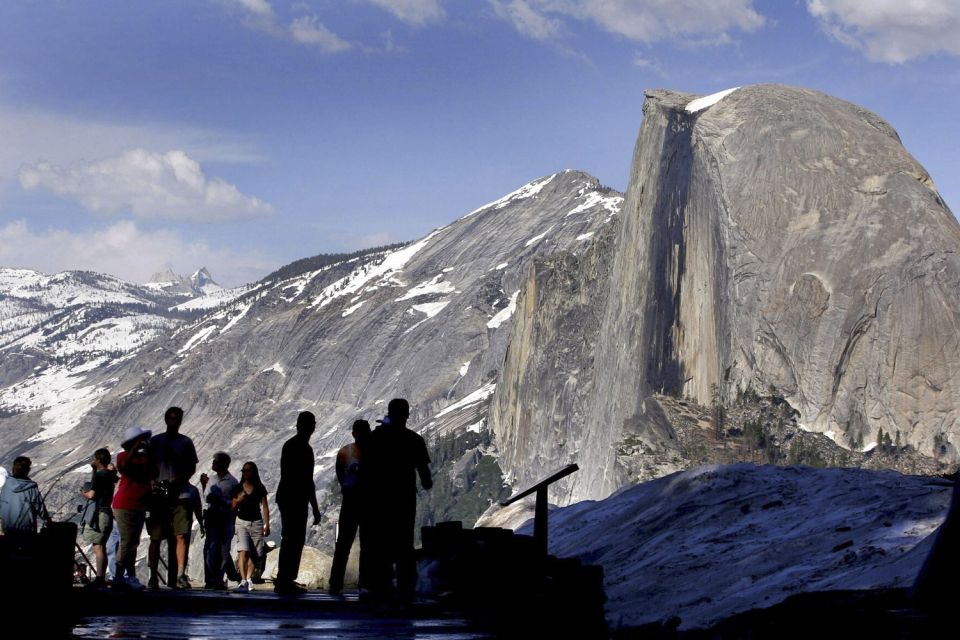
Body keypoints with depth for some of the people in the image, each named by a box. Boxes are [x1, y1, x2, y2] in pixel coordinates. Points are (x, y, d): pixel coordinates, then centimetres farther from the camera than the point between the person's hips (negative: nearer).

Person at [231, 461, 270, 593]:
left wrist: (267, 524, -2)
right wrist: (238, 500, -12)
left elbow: (265, 507, 3)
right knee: (243, 551, -16)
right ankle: (243, 581, -25)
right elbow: (233, 508, 9)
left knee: (253, 554, 3)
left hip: (256, 522, 1)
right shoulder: (238, 488, 4)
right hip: (242, 522, -1)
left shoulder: (260, 488, 2)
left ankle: (249, 579, 15)